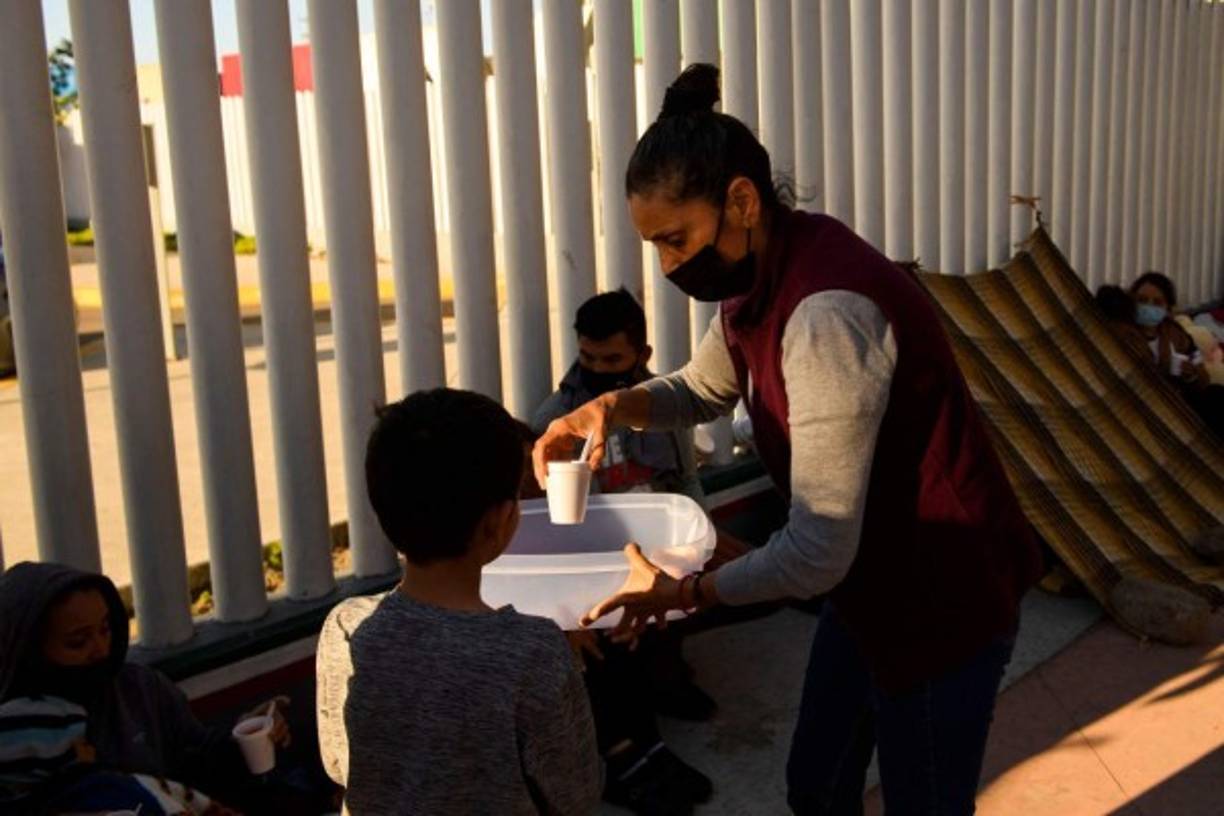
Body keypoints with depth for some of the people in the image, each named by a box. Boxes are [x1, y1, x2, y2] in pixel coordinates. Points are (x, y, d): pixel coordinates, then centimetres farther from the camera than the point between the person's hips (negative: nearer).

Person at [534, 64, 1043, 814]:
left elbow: (818, 551, -32)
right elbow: (705, 387, 17)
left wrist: (686, 593, -16)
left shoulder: (827, 311, -33)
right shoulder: (759, 276, -2)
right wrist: (612, 406, -4)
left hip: (945, 596, -9)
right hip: (872, 580, 9)